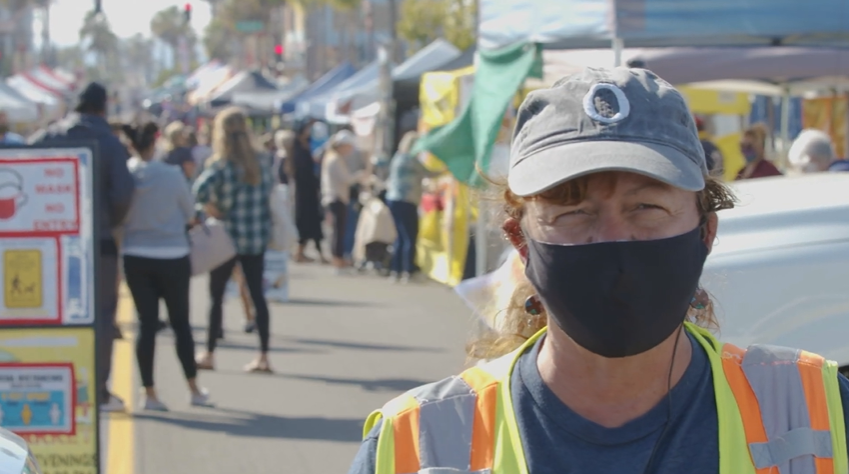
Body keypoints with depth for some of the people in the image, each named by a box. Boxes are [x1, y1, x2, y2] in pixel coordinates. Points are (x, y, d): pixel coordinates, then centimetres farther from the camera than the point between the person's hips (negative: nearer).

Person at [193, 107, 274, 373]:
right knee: (257, 295, 6)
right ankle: (263, 356, 3)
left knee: (216, 296, 7)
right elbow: (270, 191, 9)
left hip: (227, 238, -4)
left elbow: (201, 190, -25)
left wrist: (213, 212, -12)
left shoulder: (221, 164, -12)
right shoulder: (262, 161, 2)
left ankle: (209, 354, 12)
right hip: (257, 238, 4)